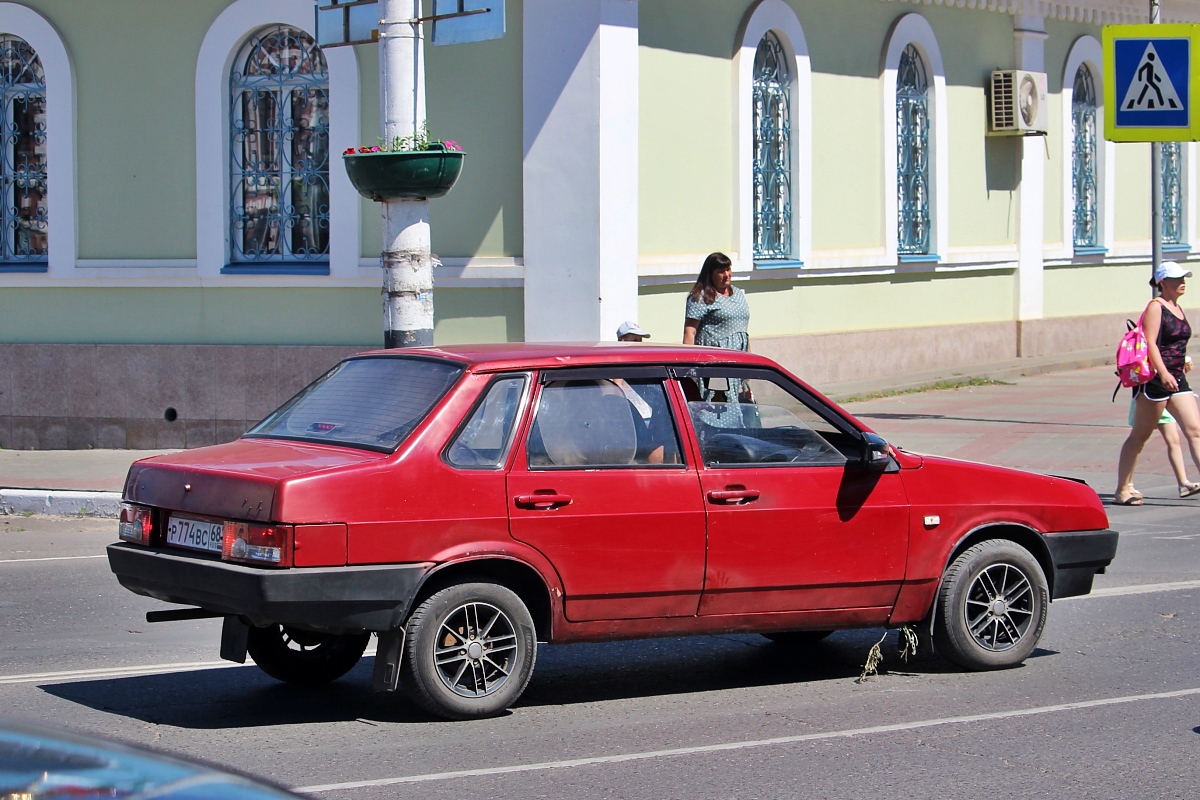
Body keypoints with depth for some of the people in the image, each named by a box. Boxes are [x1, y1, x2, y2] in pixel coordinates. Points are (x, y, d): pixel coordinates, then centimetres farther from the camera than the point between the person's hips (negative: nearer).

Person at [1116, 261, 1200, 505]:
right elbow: (1150, 342, -19)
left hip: (1176, 380, 8)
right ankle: (1122, 489, 8)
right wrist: (1163, 373, -30)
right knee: (1140, 435, 0)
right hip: (1155, 380, -8)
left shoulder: (1178, 308, 16)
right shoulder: (1156, 307, -9)